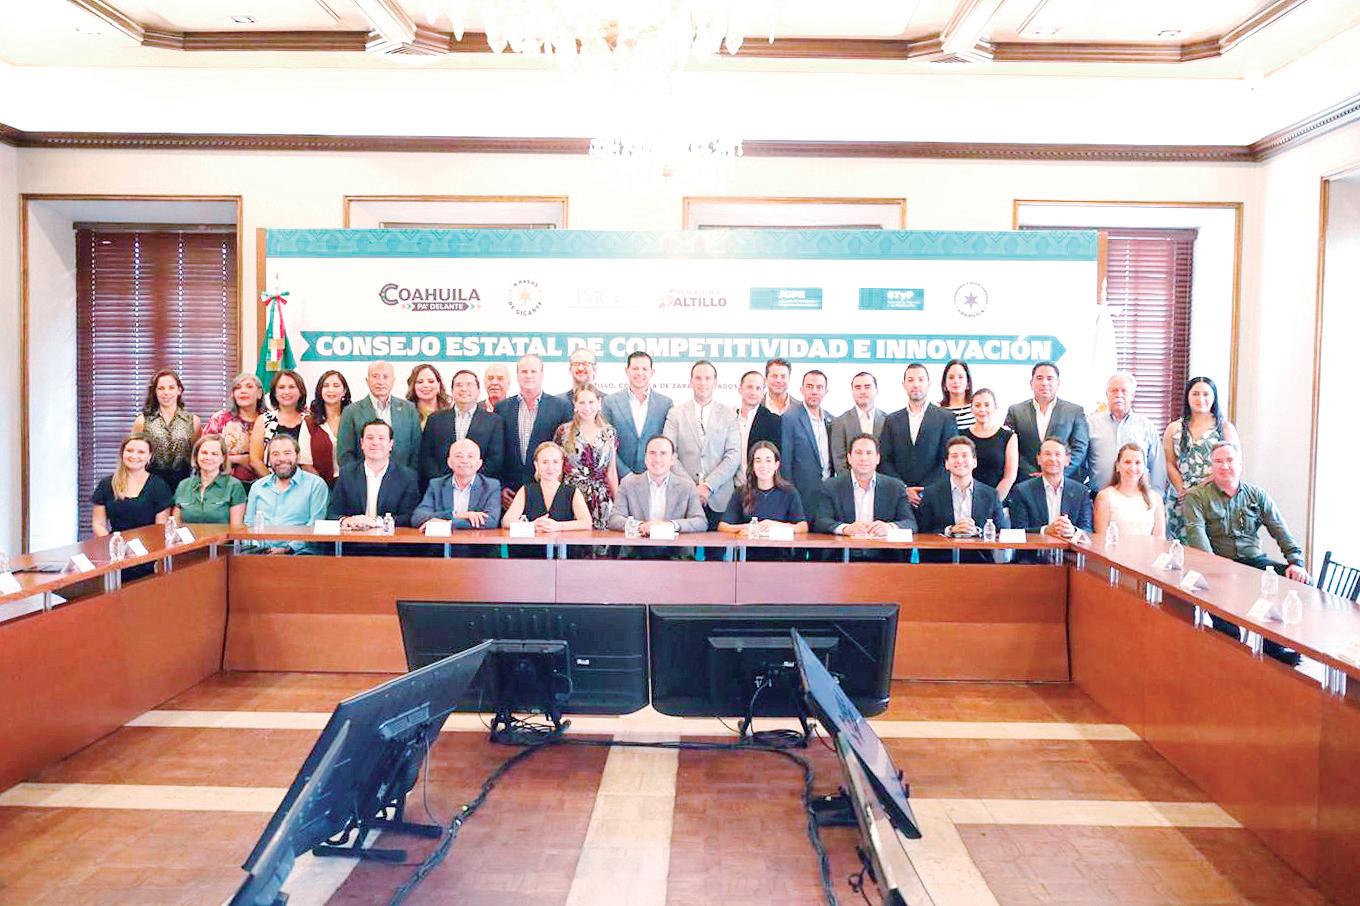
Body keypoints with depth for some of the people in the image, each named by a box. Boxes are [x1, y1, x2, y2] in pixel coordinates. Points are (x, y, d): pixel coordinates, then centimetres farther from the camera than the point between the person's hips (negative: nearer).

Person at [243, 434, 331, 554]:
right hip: (260, 551, 3)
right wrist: (256, 546, -1)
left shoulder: (316, 484, 6)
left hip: (298, 551, -3)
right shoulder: (257, 487, 21)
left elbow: (315, 525, -4)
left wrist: (289, 548, -15)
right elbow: (249, 524, 20)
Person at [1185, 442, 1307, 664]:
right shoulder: (1196, 496, 3)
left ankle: (1276, 645, -7)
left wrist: (1296, 561, -10)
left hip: (1254, 560, 4)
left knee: (1299, 581, -18)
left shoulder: (1257, 495, 14)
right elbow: (1196, 532, -12)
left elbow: (1280, 529, 6)